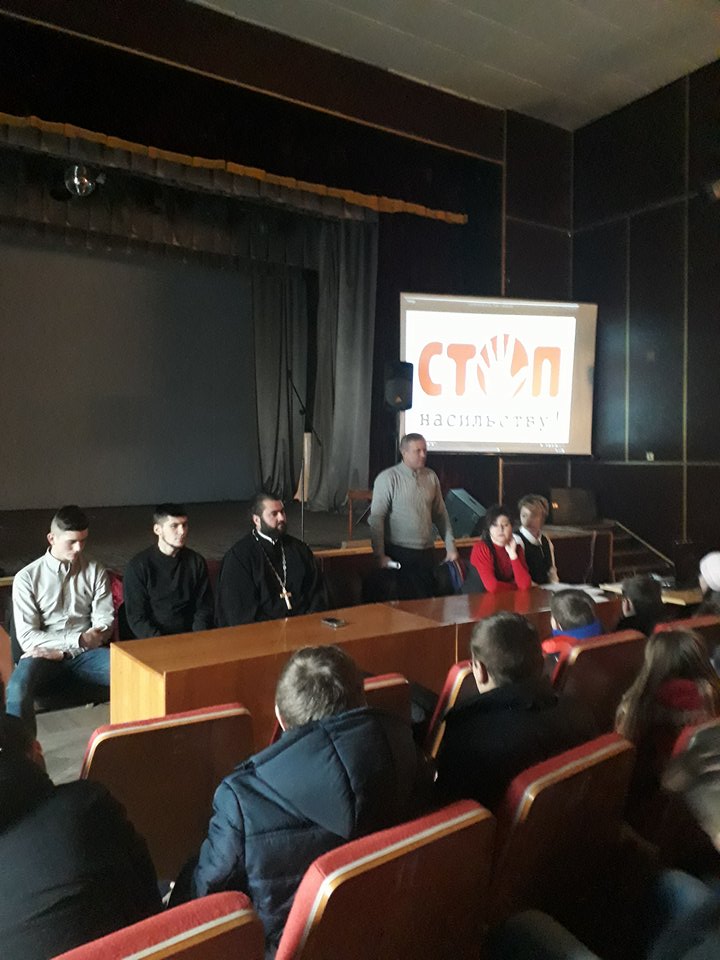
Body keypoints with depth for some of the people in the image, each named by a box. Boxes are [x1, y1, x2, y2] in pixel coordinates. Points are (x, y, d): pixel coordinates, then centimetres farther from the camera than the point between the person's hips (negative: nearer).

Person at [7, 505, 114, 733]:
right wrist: (76, 641, -17)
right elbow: (27, 637, -5)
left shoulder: (95, 571, 5)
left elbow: (105, 622, 2)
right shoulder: (27, 578, 0)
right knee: (17, 690, -36)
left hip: (86, 653, 1)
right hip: (44, 655, -1)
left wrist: (60, 650, -12)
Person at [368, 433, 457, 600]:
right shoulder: (387, 478, -9)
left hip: (427, 552, 5)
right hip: (399, 553, -5)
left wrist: (450, 546, 10)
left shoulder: (431, 476, 7)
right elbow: (376, 518, -11)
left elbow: (441, 515, 12)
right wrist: (380, 555, -14)